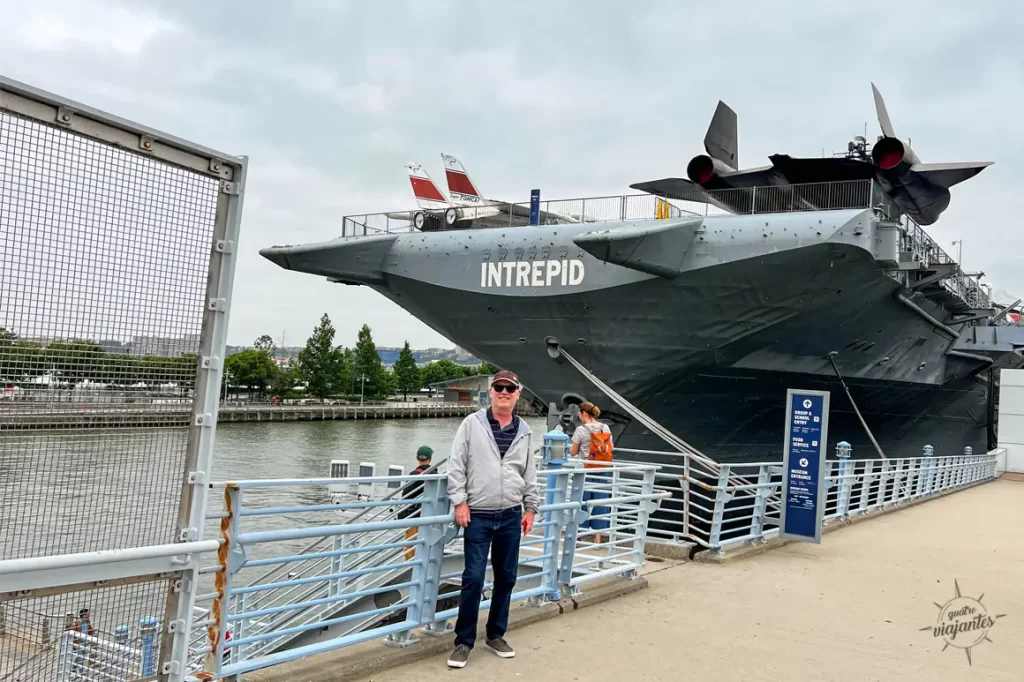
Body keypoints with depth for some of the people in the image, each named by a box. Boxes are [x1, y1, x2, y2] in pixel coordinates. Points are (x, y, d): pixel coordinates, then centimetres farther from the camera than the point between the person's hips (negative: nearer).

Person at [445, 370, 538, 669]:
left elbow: (530, 474, 13)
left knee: (506, 578, 11)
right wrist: (460, 501, -10)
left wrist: (531, 508, 11)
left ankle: (496, 635, 27)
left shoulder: (524, 431, 7)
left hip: (511, 516, 4)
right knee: (473, 578, -4)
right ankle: (463, 641, 9)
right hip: (478, 516, -4)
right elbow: (456, 465, -4)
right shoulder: (472, 423, -3)